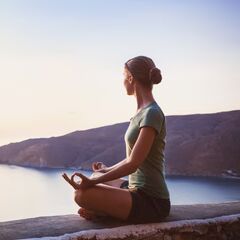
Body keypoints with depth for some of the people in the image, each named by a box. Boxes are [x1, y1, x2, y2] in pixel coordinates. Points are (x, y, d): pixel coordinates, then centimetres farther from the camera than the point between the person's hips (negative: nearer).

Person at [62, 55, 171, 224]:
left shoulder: (152, 113, -17)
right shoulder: (142, 112, 11)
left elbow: (133, 164, -22)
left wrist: (92, 182, -21)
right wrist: (108, 170, 32)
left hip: (151, 203, -10)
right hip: (138, 190, 10)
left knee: (82, 194, -24)